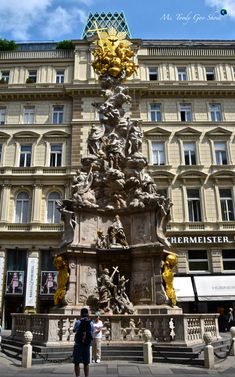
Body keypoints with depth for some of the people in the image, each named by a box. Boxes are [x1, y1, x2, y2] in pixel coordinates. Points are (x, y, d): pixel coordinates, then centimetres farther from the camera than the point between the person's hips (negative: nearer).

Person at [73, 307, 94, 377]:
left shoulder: (77, 322, -8)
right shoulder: (91, 323, -1)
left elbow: (74, 330, 9)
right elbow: (93, 331, 13)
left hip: (78, 345, -2)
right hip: (87, 345, 3)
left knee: (77, 363, 5)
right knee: (86, 363, 12)